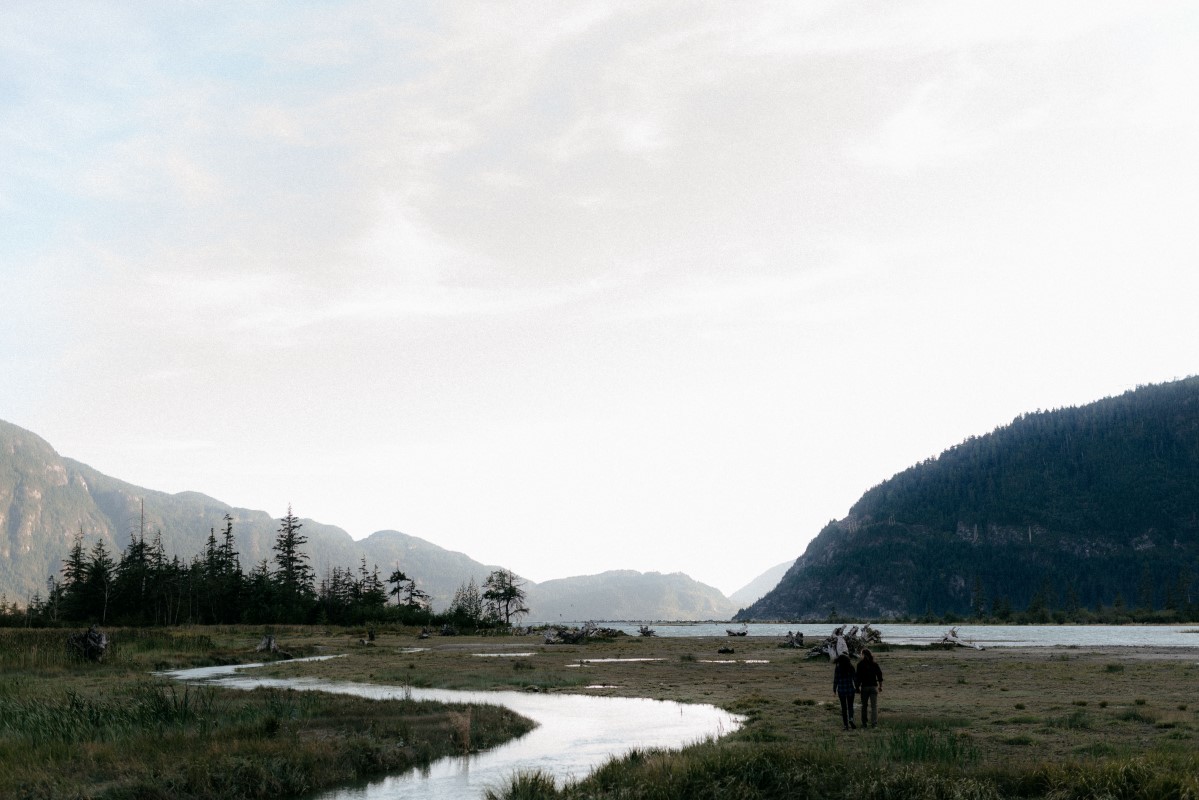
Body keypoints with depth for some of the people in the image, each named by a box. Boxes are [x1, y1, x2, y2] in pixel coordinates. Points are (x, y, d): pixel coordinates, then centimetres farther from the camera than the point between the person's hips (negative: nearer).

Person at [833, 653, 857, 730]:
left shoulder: (837, 668, -6)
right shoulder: (851, 667, -2)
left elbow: (835, 679, -5)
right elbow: (855, 678, -1)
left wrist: (834, 689, 5)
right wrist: (856, 687, 8)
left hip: (841, 689, -1)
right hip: (850, 689, 1)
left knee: (844, 707, 7)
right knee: (850, 706, 11)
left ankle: (846, 725, 6)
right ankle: (851, 719, -15)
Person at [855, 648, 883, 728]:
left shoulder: (860, 664, -5)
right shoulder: (875, 664, 2)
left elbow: (858, 676, -6)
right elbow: (879, 675, 4)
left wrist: (858, 686, 2)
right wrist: (880, 686, 12)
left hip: (864, 687, -1)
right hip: (873, 686, 1)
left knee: (864, 706, 12)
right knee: (874, 705, 2)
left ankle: (864, 723, 14)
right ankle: (874, 723, -7)